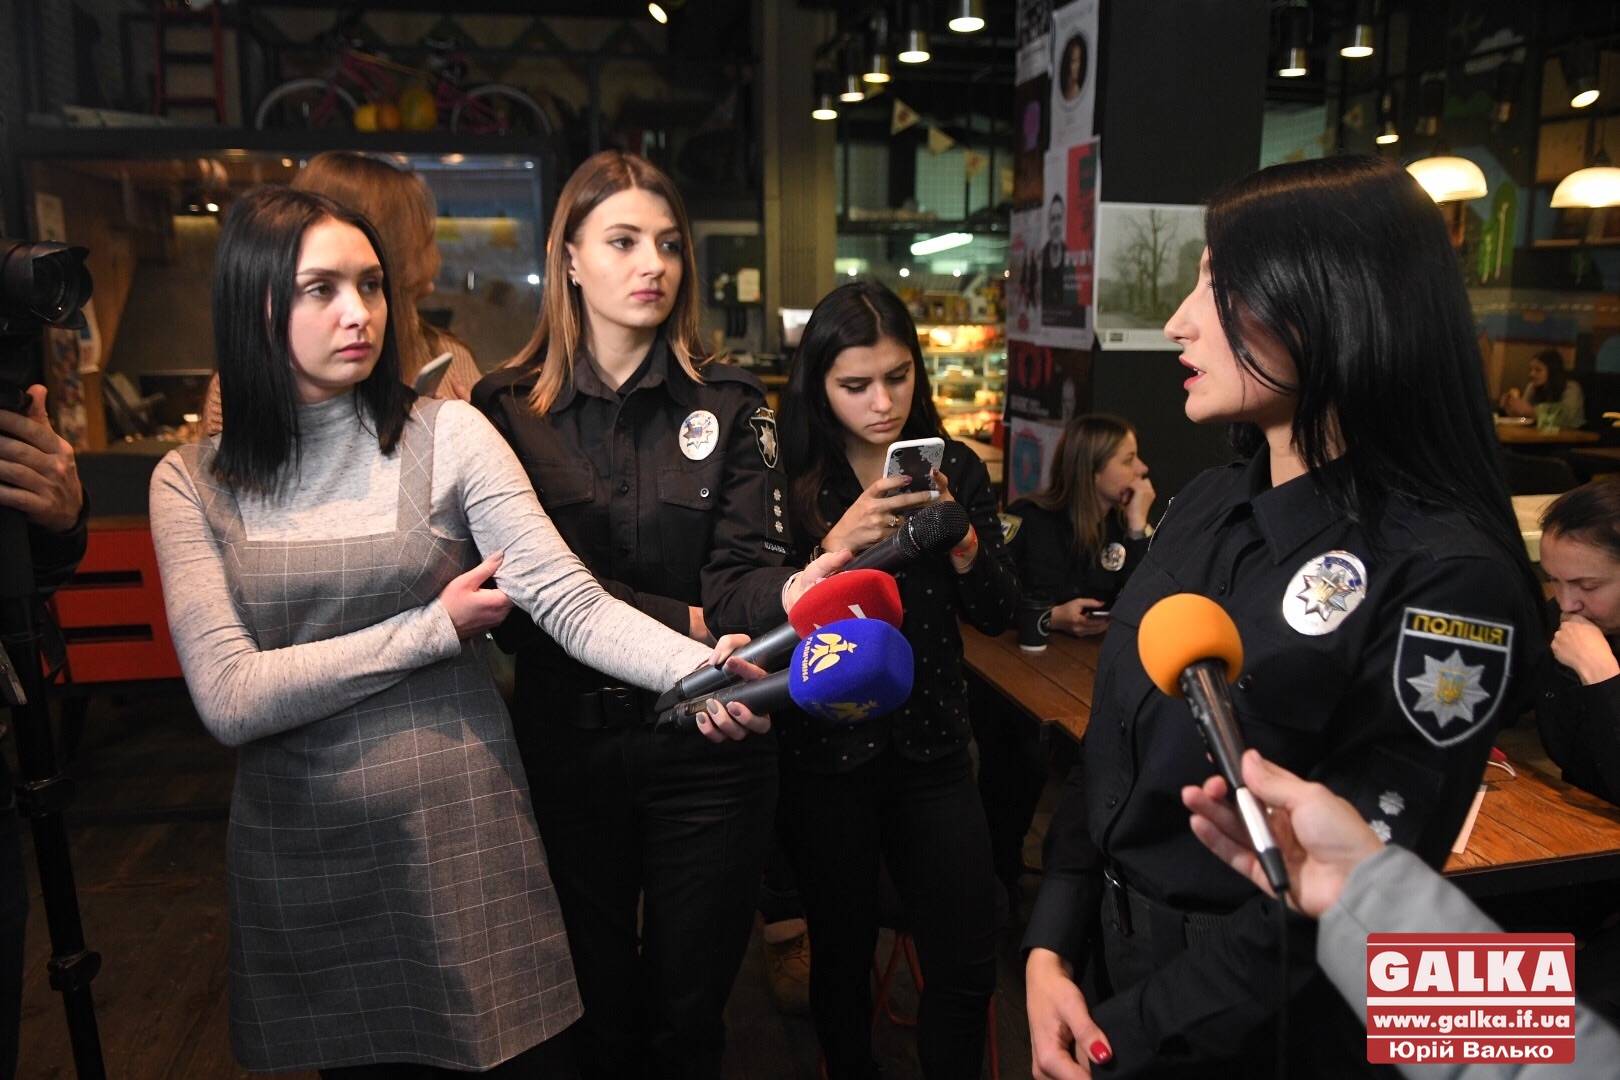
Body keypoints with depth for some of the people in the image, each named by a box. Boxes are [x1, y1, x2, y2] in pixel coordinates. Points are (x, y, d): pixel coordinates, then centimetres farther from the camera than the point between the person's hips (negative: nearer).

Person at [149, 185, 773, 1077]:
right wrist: (435, 628, -13)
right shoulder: (191, 481, -3)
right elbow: (229, 699, -12)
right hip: (300, 857, 2)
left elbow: (572, 602, -15)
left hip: (462, 831, -1)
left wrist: (701, 666, -33)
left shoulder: (447, 436, -6)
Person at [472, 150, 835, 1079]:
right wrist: (692, 627, -22)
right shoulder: (509, 410, -1)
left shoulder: (730, 404, -1)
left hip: (707, 748, 0)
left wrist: (791, 593, -33)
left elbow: (741, 572, -10)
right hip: (568, 741, 0)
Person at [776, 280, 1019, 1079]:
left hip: (932, 746, 2)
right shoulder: (790, 478, -8)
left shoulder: (956, 468, 1)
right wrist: (836, 544, -27)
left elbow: (998, 614, -1)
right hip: (826, 753, -2)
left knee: (967, 969, 6)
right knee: (841, 960, 14)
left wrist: (959, 534, -18)